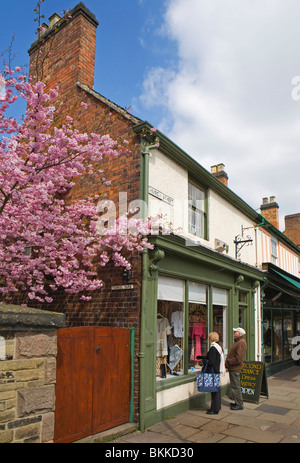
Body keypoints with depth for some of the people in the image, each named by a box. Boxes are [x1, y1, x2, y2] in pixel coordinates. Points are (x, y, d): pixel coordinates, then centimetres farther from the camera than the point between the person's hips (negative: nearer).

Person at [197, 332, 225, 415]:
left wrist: (204, 360, -5)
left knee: (214, 390, -2)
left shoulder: (213, 348, -19)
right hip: (218, 371, 10)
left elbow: (211, 362, -21)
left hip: (213, 372, -9)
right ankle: (217, 406, 27)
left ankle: (215, 409, 5)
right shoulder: (219, 346, 11)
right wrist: (202, 357, 26)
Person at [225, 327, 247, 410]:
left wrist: (228, 362, -18)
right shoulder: (237, 342, 17)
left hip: (235, 369, -10)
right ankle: (237, 402, 27)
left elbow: (238, 358, -24)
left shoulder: (241, 343, -17)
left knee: (236, 387, -2)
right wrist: (228, 363, 11)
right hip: (233, 368, 10)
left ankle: (239, 404, 6)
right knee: (234, 386, 17)